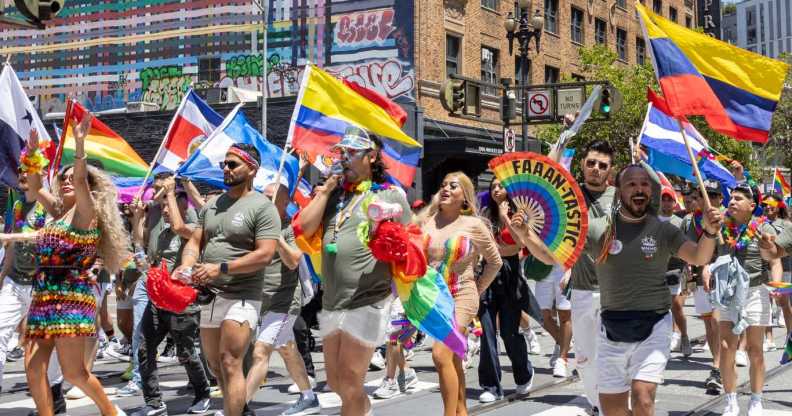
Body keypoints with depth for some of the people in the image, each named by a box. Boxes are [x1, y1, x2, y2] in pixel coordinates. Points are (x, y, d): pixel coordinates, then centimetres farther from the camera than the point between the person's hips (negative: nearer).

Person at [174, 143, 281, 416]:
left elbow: (265, 255, -17)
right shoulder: (211, 206, 13)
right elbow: (195, 242, 13)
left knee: (230, 364, -14)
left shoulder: (262, 207, -9)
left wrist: (221, 268, -23)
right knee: (215, 366, 16)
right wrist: (186, 265, -10)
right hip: (209, 294, 8)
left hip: (241, 296, -8)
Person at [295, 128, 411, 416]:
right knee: (334, 381, 17)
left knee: (349, 384, -3)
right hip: (331, 303, 6)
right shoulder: (333, 193, 14)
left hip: (367, 303, -6)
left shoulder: (391, 195, -2)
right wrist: (326, 189, 0)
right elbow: (304, 230, 1)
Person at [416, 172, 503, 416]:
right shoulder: (426, 221, 2)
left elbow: (495, 261, 5)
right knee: (452, 360, 12)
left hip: (461, 298, -4)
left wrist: (477, 290, 5)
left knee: (441, 355, -18)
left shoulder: (473, 225, -6)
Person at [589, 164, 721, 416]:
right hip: (612, 327, 1)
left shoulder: (663, 231, -2)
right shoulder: (598, 229, -4)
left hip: (654, 326, -1)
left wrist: (709, 232, -34)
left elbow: (699, 258, -14)